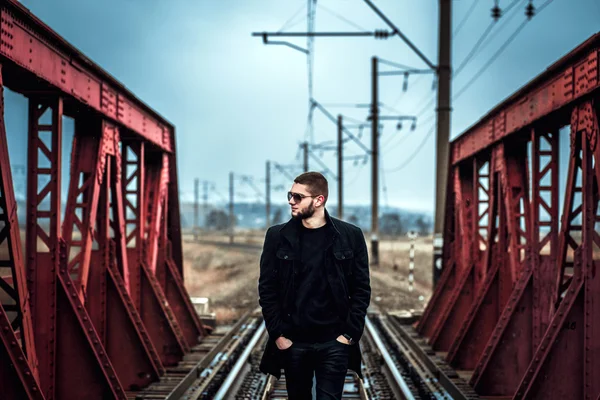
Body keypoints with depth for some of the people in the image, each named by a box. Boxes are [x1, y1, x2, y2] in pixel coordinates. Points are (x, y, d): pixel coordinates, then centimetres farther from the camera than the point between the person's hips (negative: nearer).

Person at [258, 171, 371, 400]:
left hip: (334, 343, -1)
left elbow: (361, 289, 1)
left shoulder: (350, 236, -1)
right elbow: (267, 289, 2)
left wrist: (350, 333, -7)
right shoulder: (277, 237, 1)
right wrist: (277, 334, -6)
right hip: (292, 342, 2)